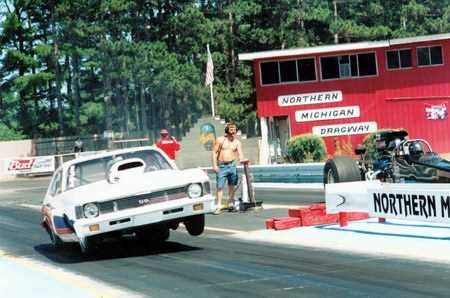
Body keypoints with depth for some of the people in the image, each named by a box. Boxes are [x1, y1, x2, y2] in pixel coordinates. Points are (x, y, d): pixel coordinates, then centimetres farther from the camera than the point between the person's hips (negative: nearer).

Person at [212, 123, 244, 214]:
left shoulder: (237, 142, 8)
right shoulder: (220, 140, 3)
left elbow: (240, 153, -2)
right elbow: (214, 152, 1)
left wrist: (241, 159, -26)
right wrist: (214, 165, -9)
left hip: (232, 165, 2)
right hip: (221, 166, -2)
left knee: (232, 185, 8)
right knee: (220, 186, -7)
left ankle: (231, 203, 20)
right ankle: (219, 206, -8)